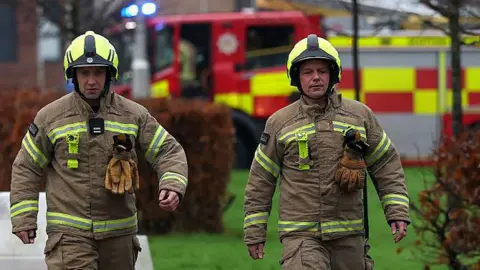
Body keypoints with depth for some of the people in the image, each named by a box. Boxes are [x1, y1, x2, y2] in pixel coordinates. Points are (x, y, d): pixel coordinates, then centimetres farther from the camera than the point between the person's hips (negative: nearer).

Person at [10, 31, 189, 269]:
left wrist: (173, 186, -17)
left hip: (118, 232, 3)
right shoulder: (50, 117, 0)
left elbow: (169, 151, 3)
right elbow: (27, 168, 6)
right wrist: (24, 218, 0)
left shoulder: (134, 115, 2)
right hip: (69, 233, -3)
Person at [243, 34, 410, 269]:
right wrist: (254, 232, 6)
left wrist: (397, 213, 1)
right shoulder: (279, 123, 3)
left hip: (348, 234, 3)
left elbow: (386, 165, 10)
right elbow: (260, 181, 8)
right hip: (301, 234, -3)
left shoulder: (360, 115, 7)